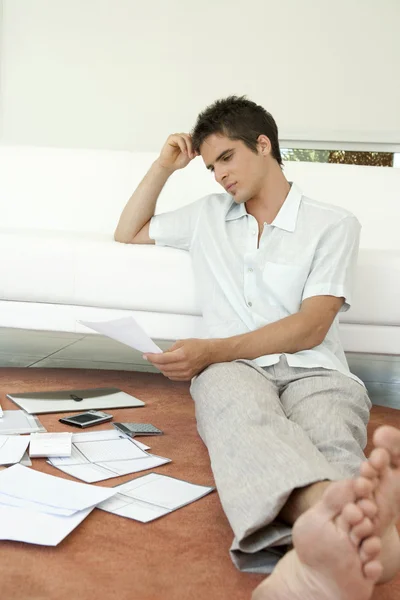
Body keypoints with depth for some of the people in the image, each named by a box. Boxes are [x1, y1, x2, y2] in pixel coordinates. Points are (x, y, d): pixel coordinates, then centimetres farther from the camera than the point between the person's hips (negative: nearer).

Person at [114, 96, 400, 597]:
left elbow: (311, 328, -1)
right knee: (248, 417, -40)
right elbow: (127, 234, 40)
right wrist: (164, 166, 28)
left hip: (312, 370, 0)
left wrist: (212, 350, -12)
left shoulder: (334, 224, 11)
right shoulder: (208, 215, 27)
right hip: (232, 369, 1)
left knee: (330, 444, -39)